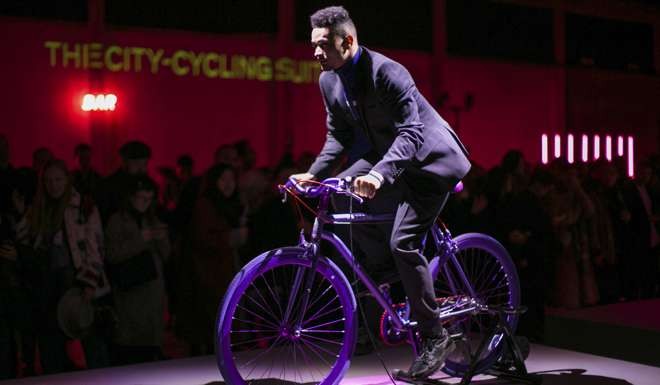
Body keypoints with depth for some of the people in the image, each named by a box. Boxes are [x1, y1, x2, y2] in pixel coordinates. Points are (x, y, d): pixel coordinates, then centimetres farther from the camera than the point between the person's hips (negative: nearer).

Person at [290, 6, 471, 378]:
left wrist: (378, 175, -47)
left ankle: (435, 337, -5)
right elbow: (339, 135, 5)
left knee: (403, 242, -18)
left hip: (430, 160, -8)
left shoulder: (387, 72, -26)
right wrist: (314, 173, -11)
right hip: (385, 156, 8)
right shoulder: (329, 81, -3)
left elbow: (411, 133, -33)